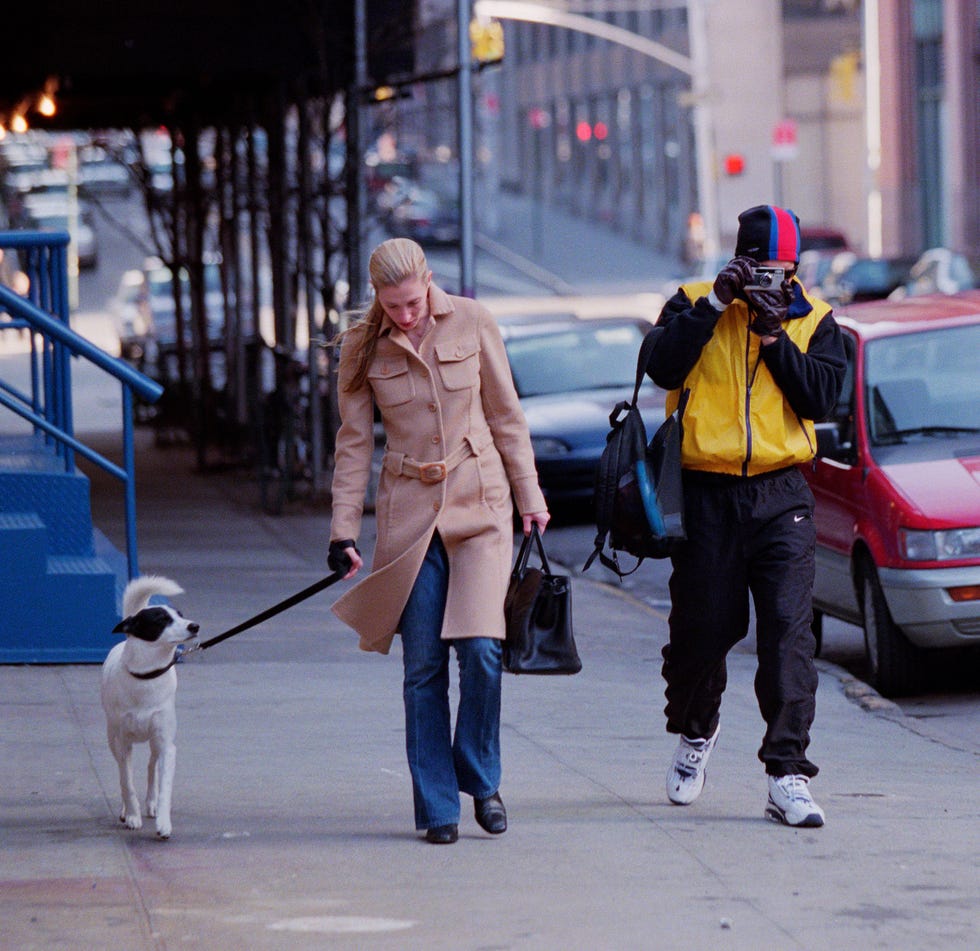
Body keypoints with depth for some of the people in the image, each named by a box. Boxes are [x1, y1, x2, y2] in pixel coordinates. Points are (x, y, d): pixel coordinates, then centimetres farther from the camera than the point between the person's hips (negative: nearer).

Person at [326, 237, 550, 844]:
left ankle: (481, 779, 9)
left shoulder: (472, 322, -1)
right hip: (410, 513, 1)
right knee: (423, 664, -1)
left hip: (480, 504, -1)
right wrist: (344, 531, 0)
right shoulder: (363, 348, 1)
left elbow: (505, 416, 7)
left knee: (480, 646, -13)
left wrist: (530, 498, 8)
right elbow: (354, 443, 5)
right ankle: (438, 807, 7)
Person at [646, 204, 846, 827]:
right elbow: (664, 368, -14)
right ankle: (697, 730, 40)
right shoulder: (694, 305, 3)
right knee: (703, 629, 9)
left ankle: (789, 775, -11)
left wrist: (772, 335, -13)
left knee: (789, 630, -11)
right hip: (707, 494, 0)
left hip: (781, 496, 0)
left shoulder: (814, 321, 6)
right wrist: (716, 303, -17)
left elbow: (821, 399, -7)